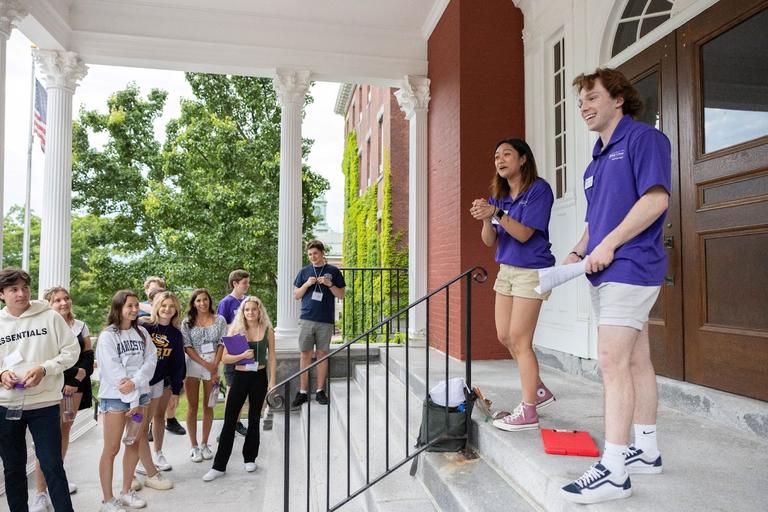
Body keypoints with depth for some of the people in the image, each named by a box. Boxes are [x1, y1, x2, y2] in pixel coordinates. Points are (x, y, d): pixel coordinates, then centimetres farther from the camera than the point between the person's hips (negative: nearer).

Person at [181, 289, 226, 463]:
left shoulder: (219, 320, 4)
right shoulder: (187, 322, 2)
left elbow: (222, 344, 1)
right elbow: (187, 347, -4)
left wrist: (214, 366, -10)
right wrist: (206, 364, -13)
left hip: (213, 365, 1)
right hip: (192, 365, -1)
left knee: (208, 406, 7)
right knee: (192, 406, 3)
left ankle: (204, 444, 19)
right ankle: (194, 446, 13)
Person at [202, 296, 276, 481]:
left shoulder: (267, 330, -2)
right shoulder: (235, 330, -3)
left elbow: (272, 357, 2)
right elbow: (225, 357, -4)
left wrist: (272, 381, -2)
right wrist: (242, 355, -21)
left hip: (259, 377, 0)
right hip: (240, 377, 0)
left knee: (254, 419, 13)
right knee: (229, 420, 2)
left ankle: (250, 458, 29)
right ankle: (219, 465, 11)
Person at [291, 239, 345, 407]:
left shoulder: (333, 271, 5)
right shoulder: (304, 272, 9)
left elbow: (341, 295, 5)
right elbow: (296, 296, 9)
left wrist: (329, 284, -11)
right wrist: (307, 284, -7)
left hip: (326, 321, -1)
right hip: (307, 319, 1)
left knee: (322, 354, 5)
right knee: (305, 355, 3)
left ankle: (320, 391, 14)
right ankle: (303, 392, 9)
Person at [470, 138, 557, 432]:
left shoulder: (539, 189, -10)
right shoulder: (498, 196, 9)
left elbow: (524, 234, -17)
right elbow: (490, 241, 2)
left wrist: (496, 213, -28)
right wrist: (486, 218, -17)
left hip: (531, 271, -7)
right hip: (506, 270, 8)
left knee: (519, 340, -6)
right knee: (504, 337, 11)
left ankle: (528, 411, 6)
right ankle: (539, 390, 29)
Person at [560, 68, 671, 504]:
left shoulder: (643, 138, -5)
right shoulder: (597, 159, 21)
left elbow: (657, 197, -17)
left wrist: (609, 244, -19)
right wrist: (578, 254, 10)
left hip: (630, 267, -9)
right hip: (606, 272, 9)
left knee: (613, 360, -13)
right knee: (635, 360, 12)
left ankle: (613, 470, -7)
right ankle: (647, 451, 23)